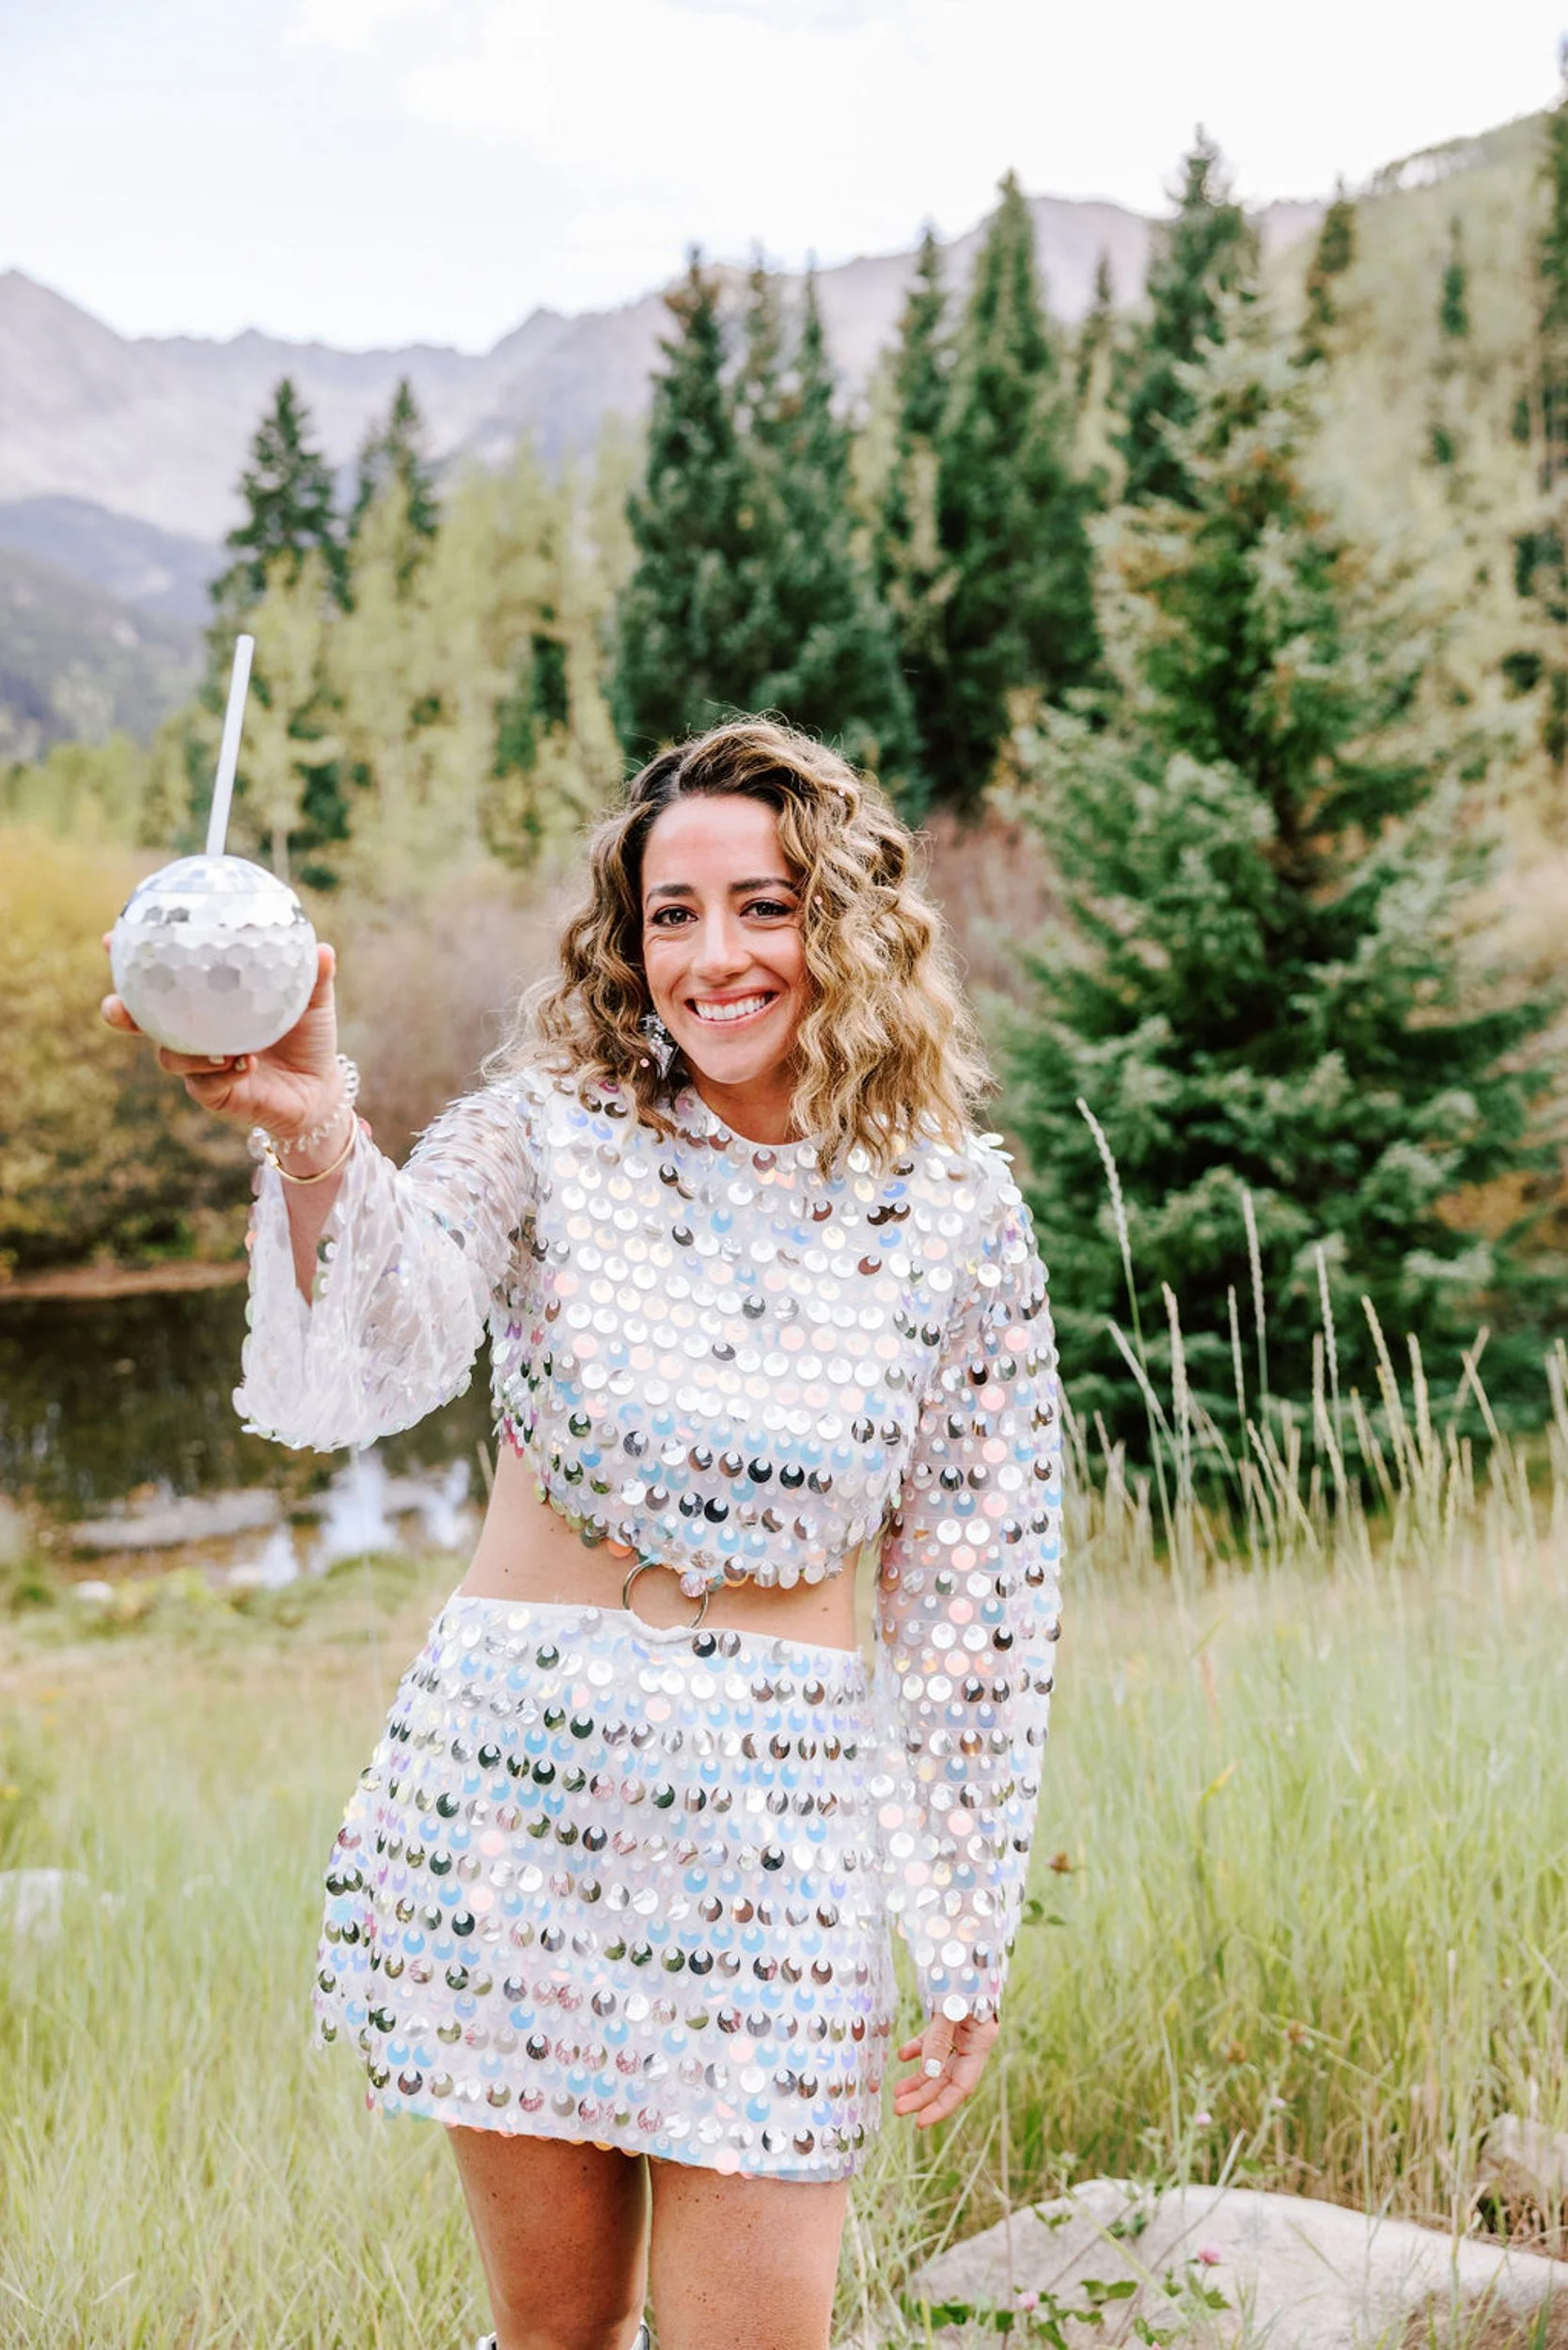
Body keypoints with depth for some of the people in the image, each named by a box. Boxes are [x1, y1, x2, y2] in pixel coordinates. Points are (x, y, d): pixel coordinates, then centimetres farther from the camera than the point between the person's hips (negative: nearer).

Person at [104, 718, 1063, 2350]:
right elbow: (386, 1346, -23)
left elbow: (980, 1601, 3)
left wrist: (969, 1942, 6)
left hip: (778, 1816, 0)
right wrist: (314, 1143, -44)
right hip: (511, 1785, 1)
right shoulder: (548, 1132, -3)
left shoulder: (954, 1221, -1)